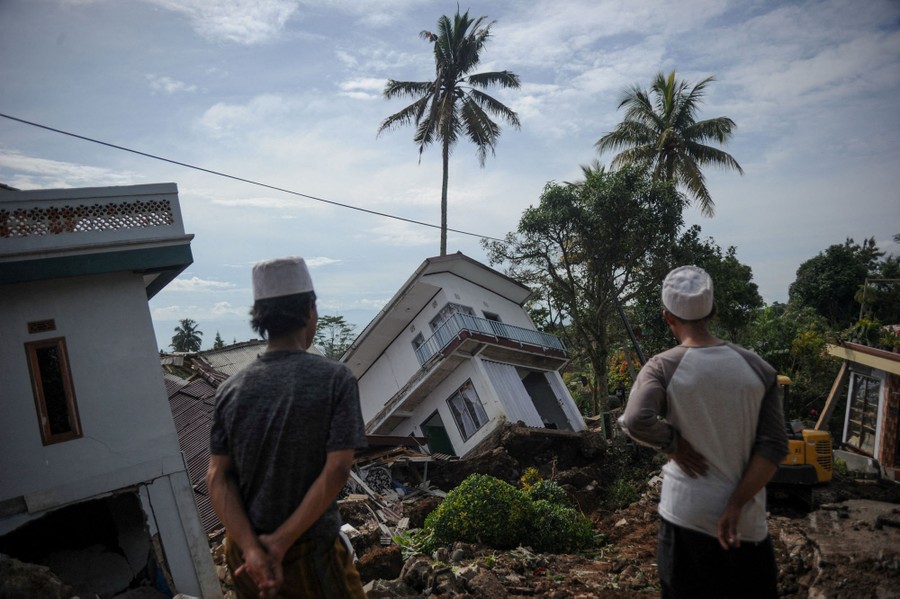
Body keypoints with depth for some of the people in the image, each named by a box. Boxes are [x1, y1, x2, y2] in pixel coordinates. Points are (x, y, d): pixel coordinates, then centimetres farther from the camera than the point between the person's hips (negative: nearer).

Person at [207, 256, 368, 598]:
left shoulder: (231, 390, -3)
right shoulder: (334, 379, -16)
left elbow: (218, 477, -7)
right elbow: (336, 471, -21)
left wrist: (252, 548, -14)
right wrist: (280, 543, -16)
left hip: (242, 550, 5)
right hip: (308, 555, -4)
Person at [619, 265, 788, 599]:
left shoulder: (663, 368, -13)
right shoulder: (757, 367, -3)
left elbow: (635, 423, -31)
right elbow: (774, 447, -6)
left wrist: (674, 445, -13)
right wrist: (736, 504, -9)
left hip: (687, 516, -2)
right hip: (745, 519, 3)